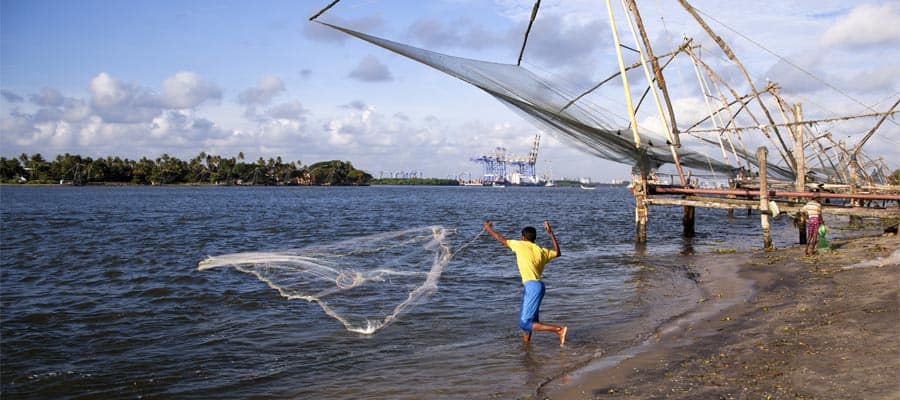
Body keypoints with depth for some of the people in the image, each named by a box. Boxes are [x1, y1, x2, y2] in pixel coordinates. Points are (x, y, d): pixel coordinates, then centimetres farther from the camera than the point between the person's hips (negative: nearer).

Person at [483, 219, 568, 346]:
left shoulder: (519, 245, 2)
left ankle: (559, 330, -19)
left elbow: (500, 239, 14)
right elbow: (557, 253, 34)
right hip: (538, 285, 8)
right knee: (525, 320, 20)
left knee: (525, 323, -11)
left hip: (531, 286, -8)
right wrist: (551, 233, 33)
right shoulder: (542, 251, 15)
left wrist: (488, 228, 31)